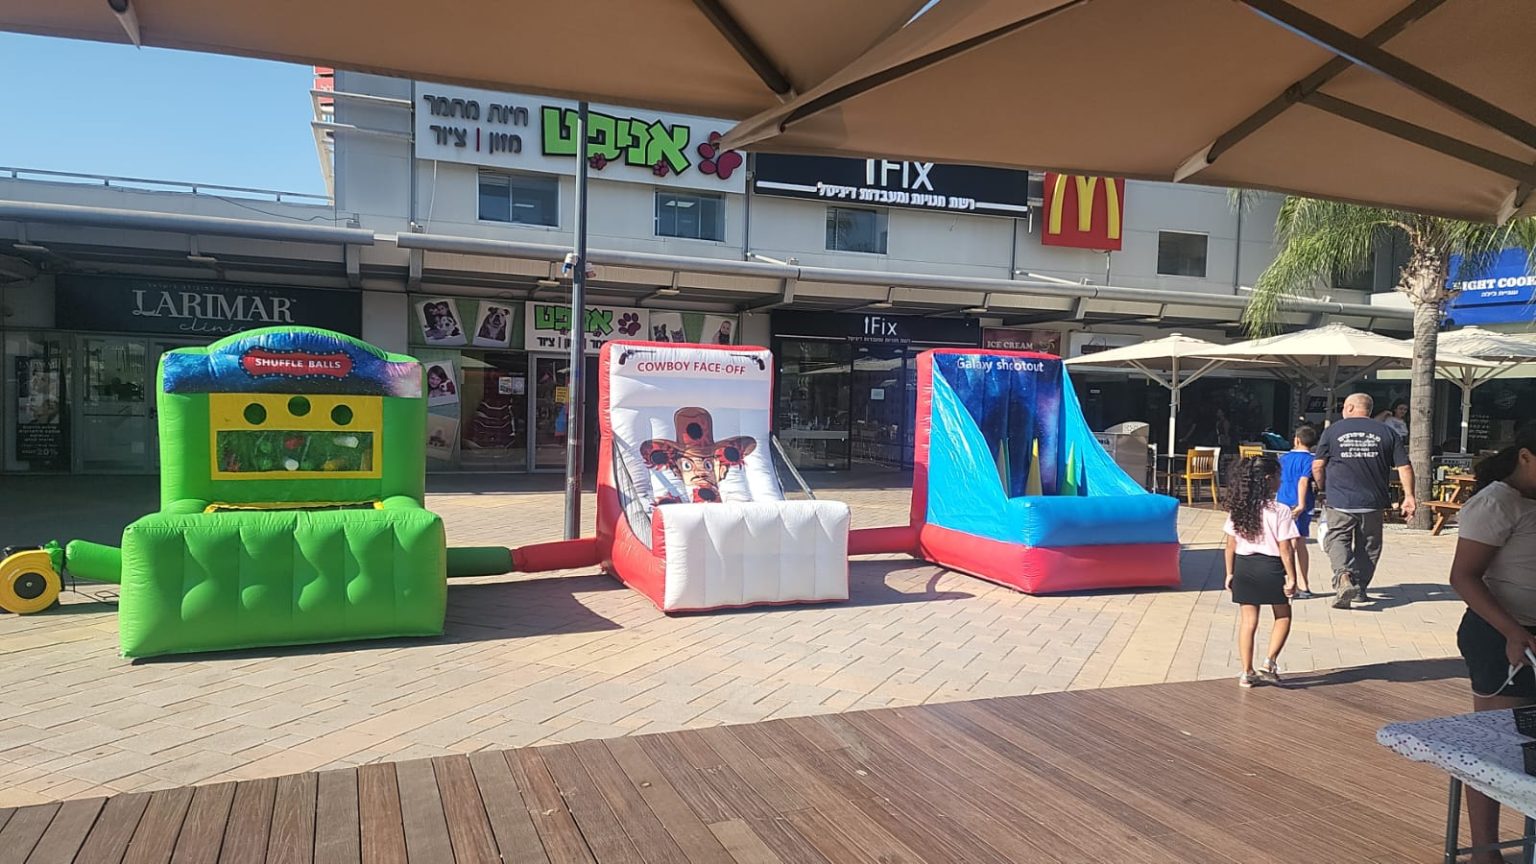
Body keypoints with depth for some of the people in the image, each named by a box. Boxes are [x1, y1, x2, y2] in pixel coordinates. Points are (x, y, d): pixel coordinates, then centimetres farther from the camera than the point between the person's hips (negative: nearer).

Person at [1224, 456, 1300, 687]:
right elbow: (1285, 549, -13)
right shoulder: (1280, 511, -13)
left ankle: (1247, 672, 14)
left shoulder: (1238, 509, -1)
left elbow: (1231, 544, 2)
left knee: (1248, 619, 10)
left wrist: (1230, 573, 10)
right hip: (1270, 567, -4)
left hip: (1244, 566, 4)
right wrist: (1291, 578, -6)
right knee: (1283, 616, 18)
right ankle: (1270, 661, 6)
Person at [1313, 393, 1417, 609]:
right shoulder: (1387, 433, 5)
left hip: (1339, 501, -2)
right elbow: (1404, 467, 1)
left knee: (1337, 540, 3)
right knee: (1368, 545, 16)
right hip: (1373, 502, 3)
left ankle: (1343, 577, -22)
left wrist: (1323, 488, 13)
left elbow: (1317, 466, -2)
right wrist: (1409, 497, 4)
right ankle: (1360, 588, 22)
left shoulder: (1333, 430, 0)